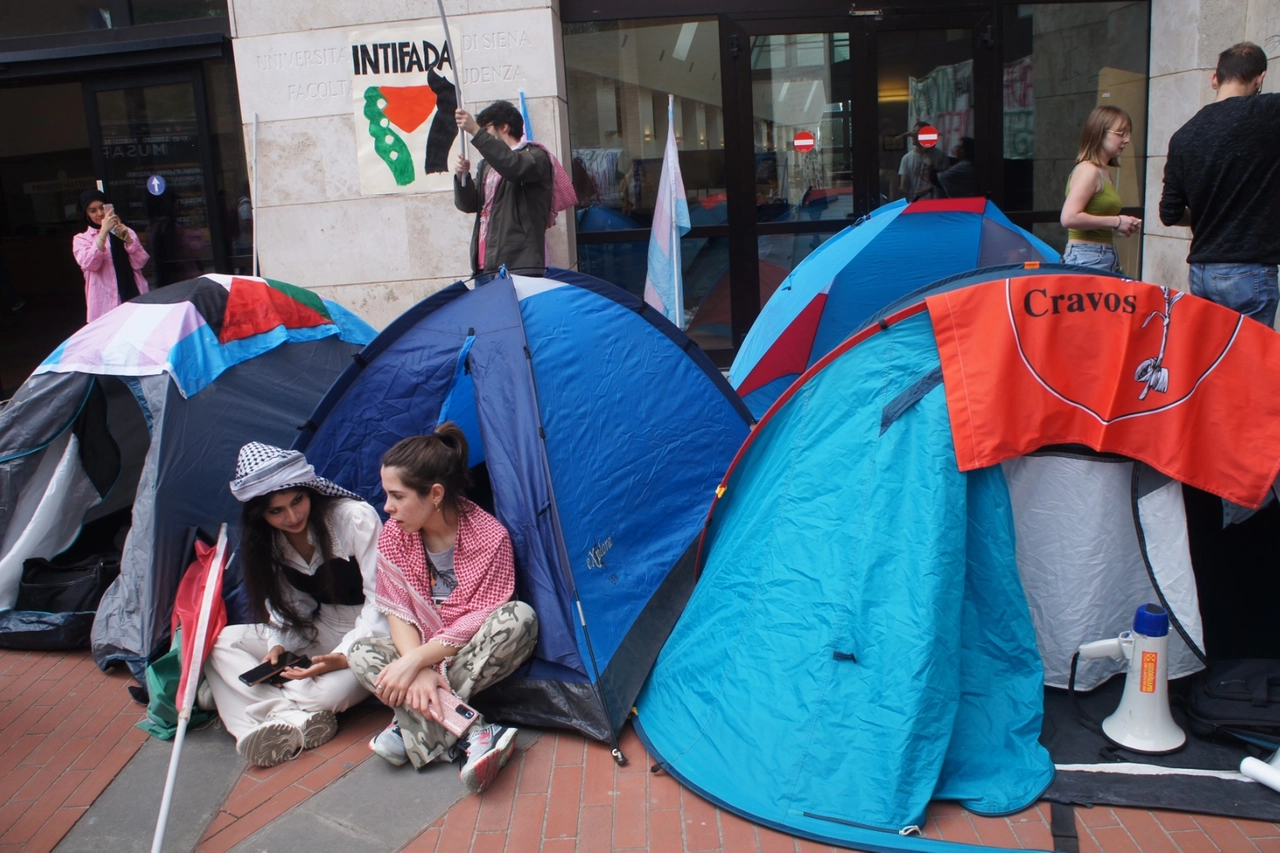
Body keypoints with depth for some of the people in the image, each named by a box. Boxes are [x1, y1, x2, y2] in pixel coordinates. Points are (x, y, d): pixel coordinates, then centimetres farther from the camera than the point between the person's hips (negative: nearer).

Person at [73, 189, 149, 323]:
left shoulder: (125, 232, 14)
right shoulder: (81, 239, 7)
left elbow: (140, 263, 3)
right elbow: (89, 264, -13)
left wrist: (127, 239, -12)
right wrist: (103, 231, -19)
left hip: (135, 297, 2)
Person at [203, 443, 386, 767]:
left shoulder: (356, 518, -19)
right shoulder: (266, 542, 1)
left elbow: (380, 599, -17)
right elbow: (284, 607, 8)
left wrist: (344, 656, -26)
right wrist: (277, 646, -13)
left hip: (368, 634, -7)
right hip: (320, 634, 7)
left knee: (333, 690, -38)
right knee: (222, 640, -12)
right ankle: (294, 720, -29)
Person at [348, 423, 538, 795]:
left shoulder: (490, 537, -21)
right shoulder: (395, 535, -9)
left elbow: (482, 617, -21)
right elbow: (399, 613, -10)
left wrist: (417, 660, -30)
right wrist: (418, 668, -28)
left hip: (474, 653, -3)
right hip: (425, 654, 3)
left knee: (519, 618, -33)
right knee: (363, 655, -25)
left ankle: (412, 728, -27)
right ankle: (474, 734, -35)